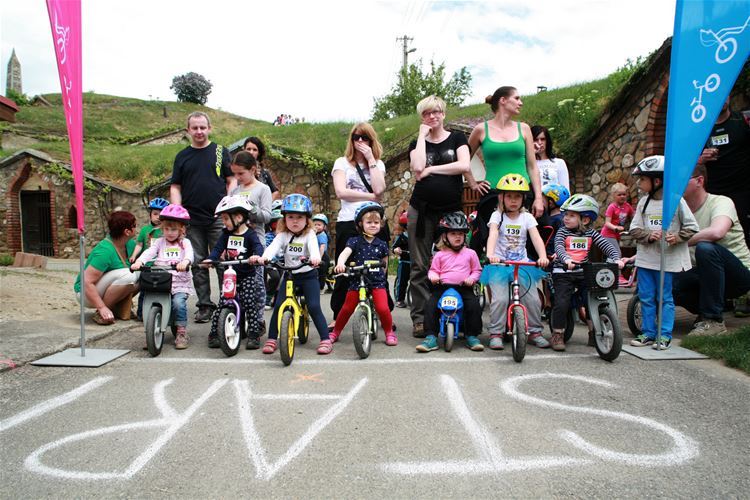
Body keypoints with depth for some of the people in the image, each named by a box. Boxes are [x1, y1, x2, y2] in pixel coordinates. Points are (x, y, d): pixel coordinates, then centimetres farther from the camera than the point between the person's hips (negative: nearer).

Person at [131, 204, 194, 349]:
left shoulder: (185, 242, 7)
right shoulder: (160, 242, 14)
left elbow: (189, 254, -14)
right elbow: (149, 252, -4)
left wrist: (185, 261, -38)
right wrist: (139, 261, -24)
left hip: (180, 283, -2)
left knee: (178, 302, -26)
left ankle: (182, 332, -10)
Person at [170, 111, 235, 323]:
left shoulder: (221, 152, 8)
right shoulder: (182, 156, 13)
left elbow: (232, 181, 5)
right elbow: (175, 187, 12)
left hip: (219, 218, -2)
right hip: (192, 220, 3)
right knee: (198, 264, 6)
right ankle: (204, 305, 14)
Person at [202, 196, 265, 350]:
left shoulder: (250, 234, -8)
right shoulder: (226, 234, 7)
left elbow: (258, 247, -24)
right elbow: (218, 248, -1)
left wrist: (256, 256, -47)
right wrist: (210, 259, -21)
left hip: (247, 275, -4)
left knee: (250, 305, -3)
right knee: (222, 304, 2)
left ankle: (254, 335, 5)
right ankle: (214, 333, 10)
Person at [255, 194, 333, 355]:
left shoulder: (309, 234, -7)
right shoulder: (283, 235, -1)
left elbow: (314, 247, -28)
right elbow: (273, 246, -19)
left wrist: (315, 258, -51)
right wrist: (264, 257, -42)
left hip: (308, 276, -2)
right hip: (289, 275, 3)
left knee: (314, 307, -11)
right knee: (278, 306, -6)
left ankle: (326, 340, -1)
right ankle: (271, 340, 9)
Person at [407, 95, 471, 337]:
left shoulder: (457, 138, 11)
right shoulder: (417, 143, 12)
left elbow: (464, 165, -8)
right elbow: (417, 168, -10)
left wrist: (431, 169, -7)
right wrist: (422, 136, -2)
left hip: (451, 210, 0)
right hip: (422, 211, 1)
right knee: (420, 266, 0)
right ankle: (420, 318, 6)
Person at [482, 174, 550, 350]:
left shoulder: (527, 217, 7)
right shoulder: (497, 215, 0)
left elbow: (536, 238, -6)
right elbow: (492, 235, -17)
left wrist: (543, 256, -26)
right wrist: (490, 254, -37)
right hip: (500, 264, -2)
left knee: (533, 299, -6)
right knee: (500, 299, -17)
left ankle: (535, 331, 13)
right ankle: (496, 333, -3)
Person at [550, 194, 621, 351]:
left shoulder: (591, 233, 6)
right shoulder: (562, 231, -2)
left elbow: (607, 246, -1)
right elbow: (559, 247, -19)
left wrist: (616, 258, -20)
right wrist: (566, 259, -39)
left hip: (583, 272, 3)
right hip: (563, 273, -3)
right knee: (562, 303, -14)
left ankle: (594, 334, 14)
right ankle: (557, 335, 3)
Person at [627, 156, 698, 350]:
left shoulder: (676, 200, -6)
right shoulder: (643, 202, 6)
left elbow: (691, 227, -3)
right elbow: (634, 229, 4)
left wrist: (677, 237, -19)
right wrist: (648, 235, -14)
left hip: (667, 259, -4)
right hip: (645, 258, 4)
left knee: (665, 298, 4)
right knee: (646, 297, 9)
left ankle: (665, 336, 13)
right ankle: (648, 333, 20)